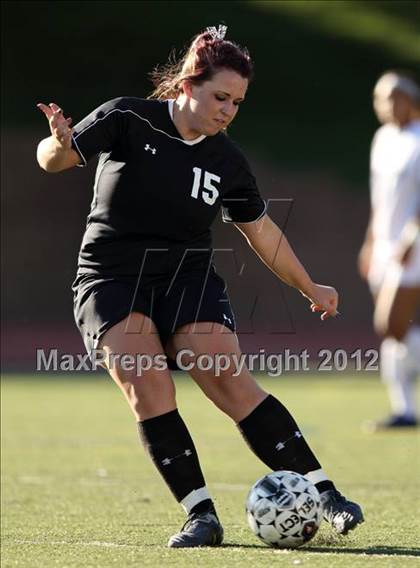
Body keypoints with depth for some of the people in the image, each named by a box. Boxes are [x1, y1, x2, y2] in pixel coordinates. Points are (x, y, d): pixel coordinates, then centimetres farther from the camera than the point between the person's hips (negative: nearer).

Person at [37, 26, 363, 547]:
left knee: (227, 379, -18)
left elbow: (261, 231, 18)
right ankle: (200, 514, -17)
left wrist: (309, 289, 24)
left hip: (189, 279, 2)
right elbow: (52, 159, -7)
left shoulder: (227, 162, 4)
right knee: (147, 387, -23)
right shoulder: (129, 120, -6)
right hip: (111, 279, -2)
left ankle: (324, 494, -18)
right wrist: (60, 143, -32)